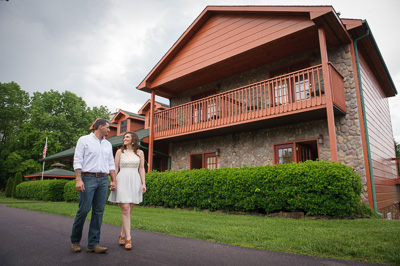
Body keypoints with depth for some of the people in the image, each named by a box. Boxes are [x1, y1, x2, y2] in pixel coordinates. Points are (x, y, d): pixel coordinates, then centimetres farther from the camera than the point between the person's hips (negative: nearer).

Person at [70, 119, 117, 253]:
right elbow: (77, 161, -4)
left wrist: (113, 180, 9)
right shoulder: (84, 140, 3)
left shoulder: (108, 144, 18)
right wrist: (78, 179, -13)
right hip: (88, 178, -5)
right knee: (83, 210, -4)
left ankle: (93, 244, 7)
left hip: (103, 179, 5)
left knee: (99, 211, 2)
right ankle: (75, 241, 16)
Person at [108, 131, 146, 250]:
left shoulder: (140, 153, 9)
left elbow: (141, 169, 8)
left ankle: (122, 235, 22)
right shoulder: (120, 152, 7)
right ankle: (128, 238, -5)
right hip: (122, 181, -2)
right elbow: (115, 168, 6)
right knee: (125, 209, -9)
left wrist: (143, 183, -1)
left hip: (134, 182, 2)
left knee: (129, 210, 6)